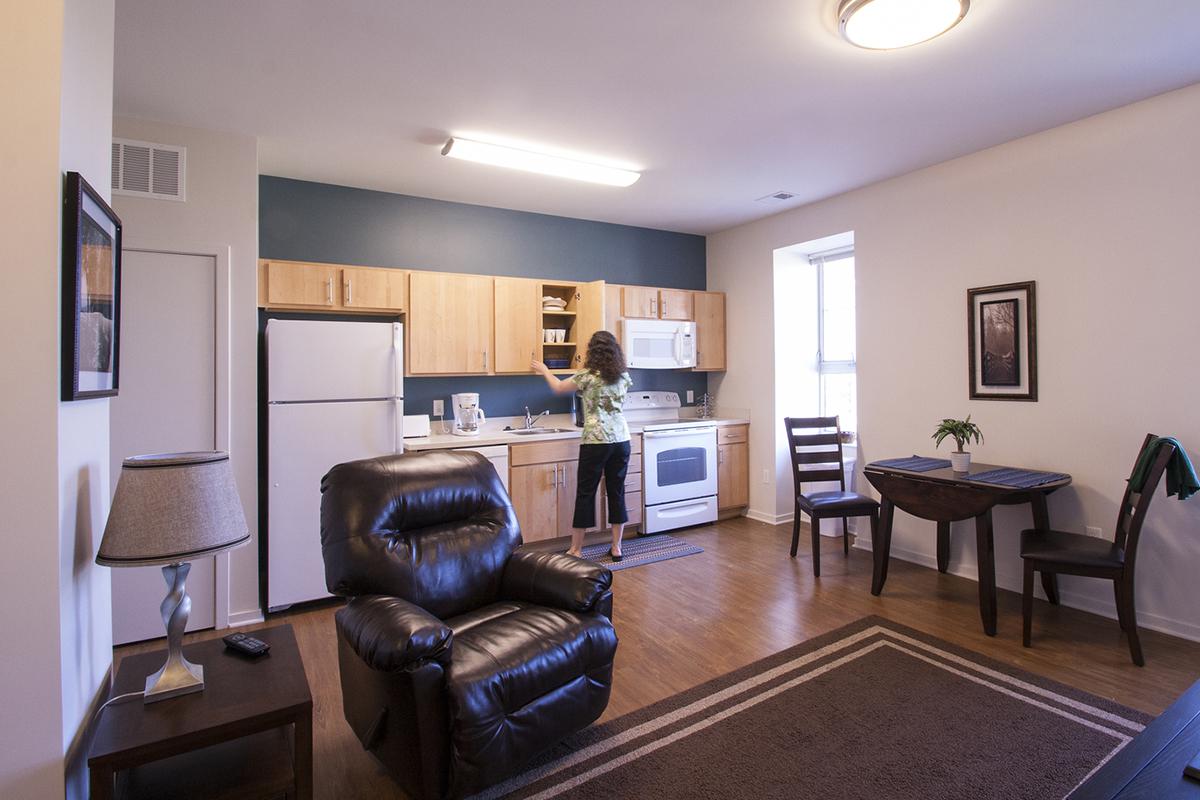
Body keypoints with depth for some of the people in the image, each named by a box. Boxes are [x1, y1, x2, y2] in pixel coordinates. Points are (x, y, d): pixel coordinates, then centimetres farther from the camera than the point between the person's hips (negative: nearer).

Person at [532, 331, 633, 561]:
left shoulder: (587, 376, -7)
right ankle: (616, 548, 18)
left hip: (595, 442, -4)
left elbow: (558, 388, 8)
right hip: (621, 441, 5)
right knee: (617, 492, 11)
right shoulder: (623, 376, 7)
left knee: (586, 493, 4)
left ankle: (576, 549, 13)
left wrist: (544, 371, 27)